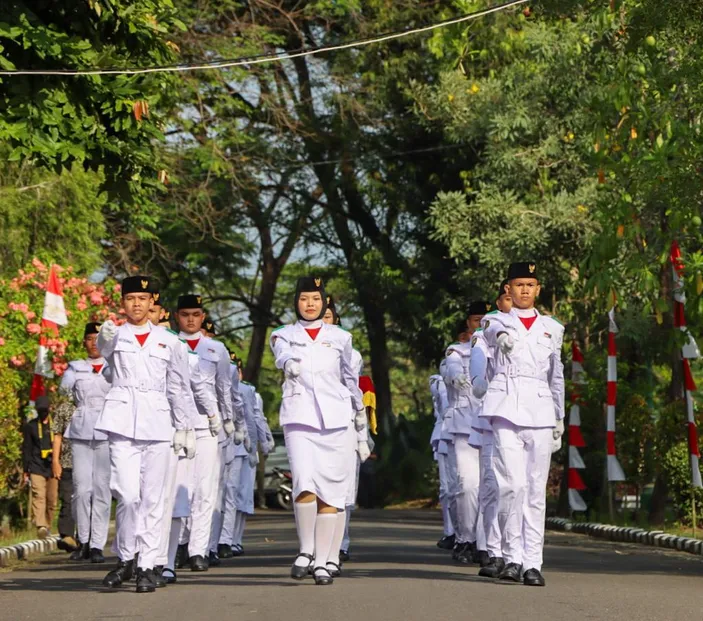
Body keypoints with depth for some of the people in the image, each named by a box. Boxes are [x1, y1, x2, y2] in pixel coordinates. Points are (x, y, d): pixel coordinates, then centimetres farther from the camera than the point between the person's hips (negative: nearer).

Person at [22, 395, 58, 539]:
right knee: (38, 496, -17)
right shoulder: (30, 426, 9)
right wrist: (25, 471, 6)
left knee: (52, 500, 2)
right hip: (37, 468, -2)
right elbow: (26, 449, 10)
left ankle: (48, 526, 16)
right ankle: (41, 526, -28)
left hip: (53, 468, 2)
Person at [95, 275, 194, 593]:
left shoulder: (168, 341, 11)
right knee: (128, 495, -12)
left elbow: (178, 387, 15)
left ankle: (147, 566, 7)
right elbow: (104, 349, -16)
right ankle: (125, 558, 7)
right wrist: (104, 339, -39)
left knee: (152, 499, 1)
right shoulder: (116, 335, 6)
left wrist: (181, 427, 12)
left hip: (157, 424, 2)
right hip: (123, 423, -2)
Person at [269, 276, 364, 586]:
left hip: (336, 420, 2)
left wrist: (360, 409, 35)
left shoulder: (340, 337, 12)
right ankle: (305, 549, 1)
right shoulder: (284, 335, 8)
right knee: (304, 484, -19)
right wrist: (289, 363, -39)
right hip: (299, 418, -2)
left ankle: (322, 562, 7)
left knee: (330, 493, -1)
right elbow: (282, 354, -16)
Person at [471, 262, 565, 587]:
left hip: (540, 413, 3)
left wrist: (560, 418, 22)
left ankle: (532, 563, 1)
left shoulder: (552, 328, 17)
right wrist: (502, 336, -41)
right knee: (513, 484, -14)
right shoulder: (496, 321, 8)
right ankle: (512, 557, -4)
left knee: (536, 490, -1)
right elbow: (494, 331, -17)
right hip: (506, 410, -3)